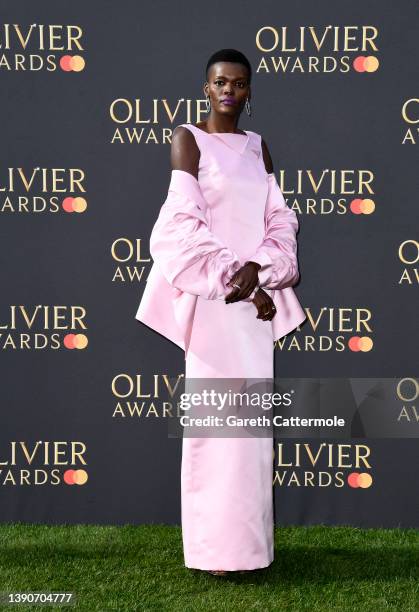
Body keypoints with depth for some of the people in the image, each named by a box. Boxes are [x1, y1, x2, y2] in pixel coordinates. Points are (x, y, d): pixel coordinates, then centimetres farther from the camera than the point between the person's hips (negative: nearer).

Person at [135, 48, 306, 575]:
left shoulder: (258, 146, 13)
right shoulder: (188, 139, -2)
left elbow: (280, 218, 7)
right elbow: (185, 223, -11)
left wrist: (259, 269, -12)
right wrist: (235, 279, -14)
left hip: (256, 295, 5)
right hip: (211, 295, -5)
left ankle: (246, 537, 17)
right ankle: (215, 546, 3)